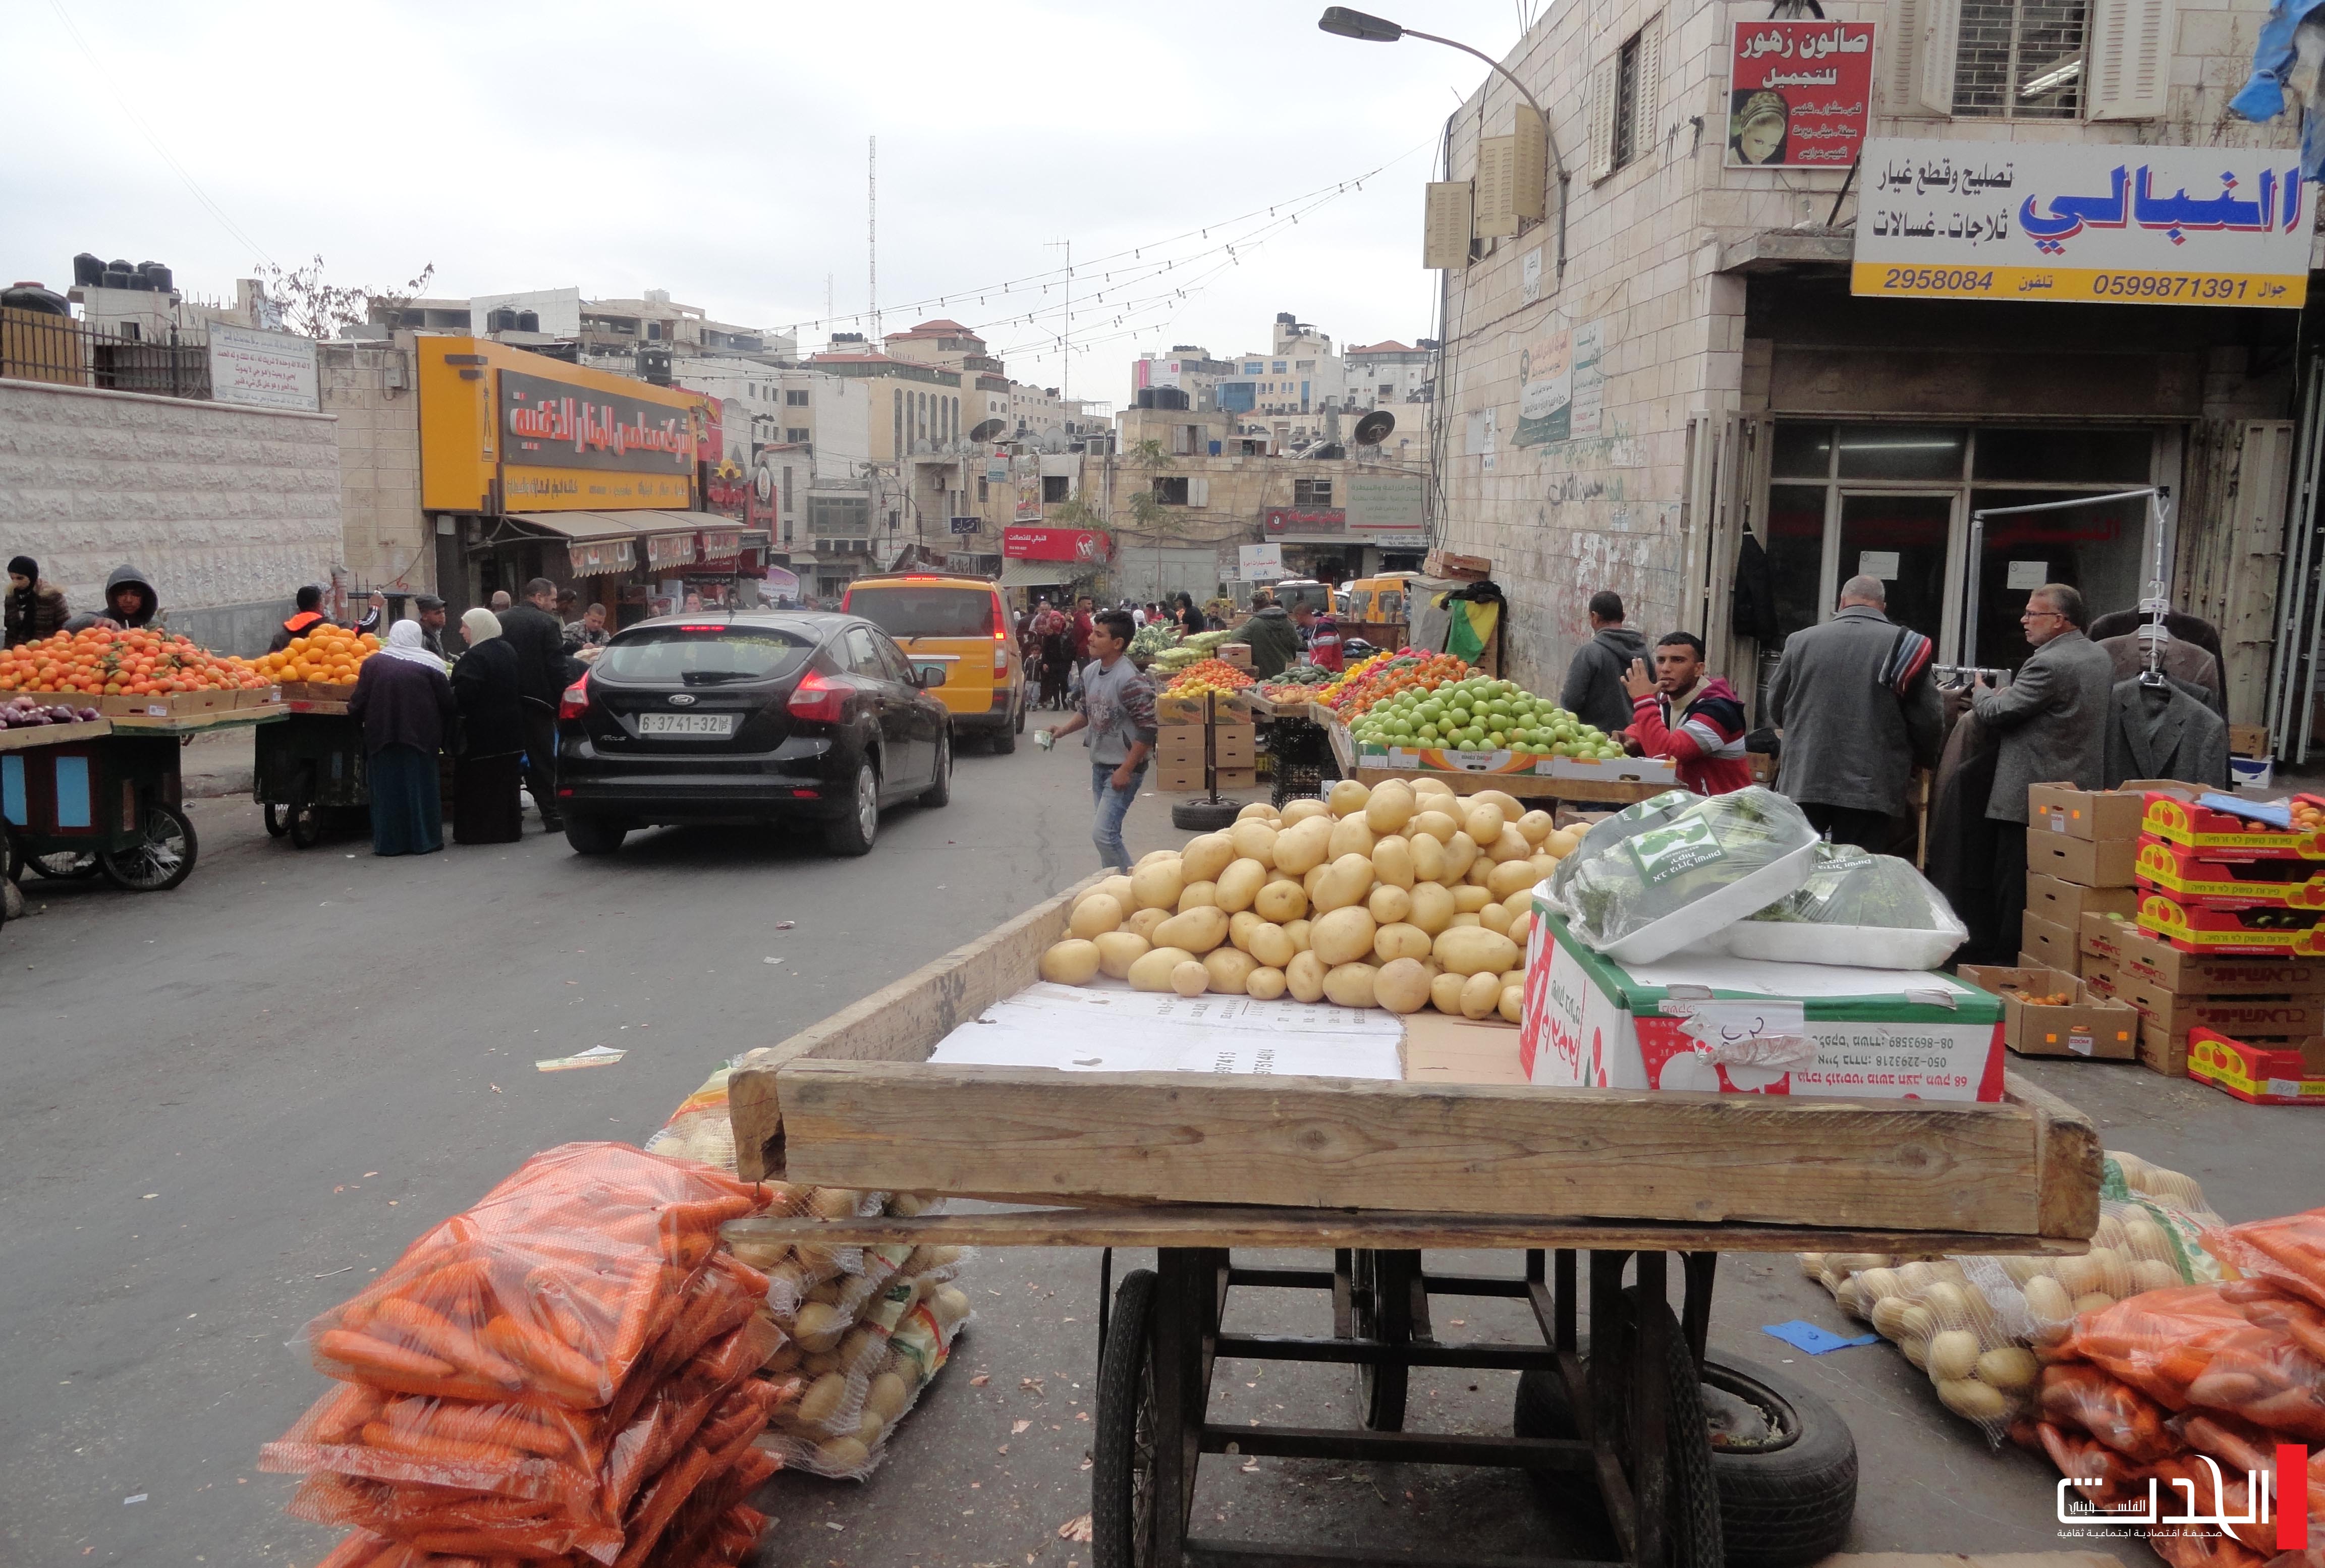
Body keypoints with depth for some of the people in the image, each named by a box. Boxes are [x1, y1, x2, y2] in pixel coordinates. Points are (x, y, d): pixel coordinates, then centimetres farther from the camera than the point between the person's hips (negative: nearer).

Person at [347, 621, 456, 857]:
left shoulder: (373, 664, -1)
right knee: (420, 788, 7)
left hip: (382, 738, 1)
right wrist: (440, 732, 13)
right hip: (421, 738, -1)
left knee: (387, 790, 8)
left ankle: (389, 843, 11)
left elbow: (359, 704, -1)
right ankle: (424, 840, 9)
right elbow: (447, 702, -2)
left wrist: (353, 714, 20)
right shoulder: (428, 665, -3)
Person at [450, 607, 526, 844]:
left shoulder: (475, 656, -17)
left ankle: (480, 830, 3)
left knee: (478, 782, 0)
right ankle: (510, 828, 18)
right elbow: (517, 688, 17)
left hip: (483, 732, -8)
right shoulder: (507, 650, 9)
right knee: (506, 779, 13)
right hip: (511, 728, 8)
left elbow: (464, 693, -23)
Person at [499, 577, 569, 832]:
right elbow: (557, 667, -13)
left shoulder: (500, 620, 7)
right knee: (543, 761, 2)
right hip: (537, 701, -5)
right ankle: (551, 815, 2)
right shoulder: (547, 623, -9)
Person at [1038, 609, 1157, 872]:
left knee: (1103, 835, -13)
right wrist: (1061, 731, 5)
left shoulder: (1130, 680, -21)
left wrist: (1126, 770, -20)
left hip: (1123, 769, -8)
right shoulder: (1090, 672, 4)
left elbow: (1148, 729, -22)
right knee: (1108, 833, 15)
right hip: (1099, 765, 8)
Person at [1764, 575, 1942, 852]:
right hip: (1871, 788, -2)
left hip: (1802, 785, 2)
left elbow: (1775, 709, 14)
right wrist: (1918, 762, 19)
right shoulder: (1904, 644, -2)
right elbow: (1928, 724, -1)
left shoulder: (1801, 640, 4)